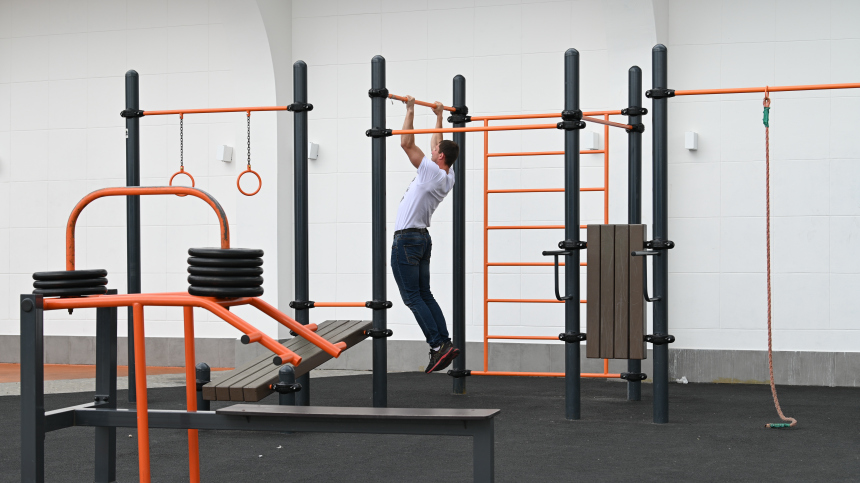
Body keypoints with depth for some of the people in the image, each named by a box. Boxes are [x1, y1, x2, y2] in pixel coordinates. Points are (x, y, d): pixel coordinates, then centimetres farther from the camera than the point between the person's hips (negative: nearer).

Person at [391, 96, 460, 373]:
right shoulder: (447, 177, 9)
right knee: (424, 295, 11)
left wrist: (410, 110, -9)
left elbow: (407, 143, -16)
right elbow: (436, 146, 26)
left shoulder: (433, 172, -16)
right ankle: (444, 343, 4)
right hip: (422, 238, 9)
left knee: (413, 297, -7)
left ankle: (438, 345, -13)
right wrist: (438, 117, 32)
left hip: (407, 239, -9)